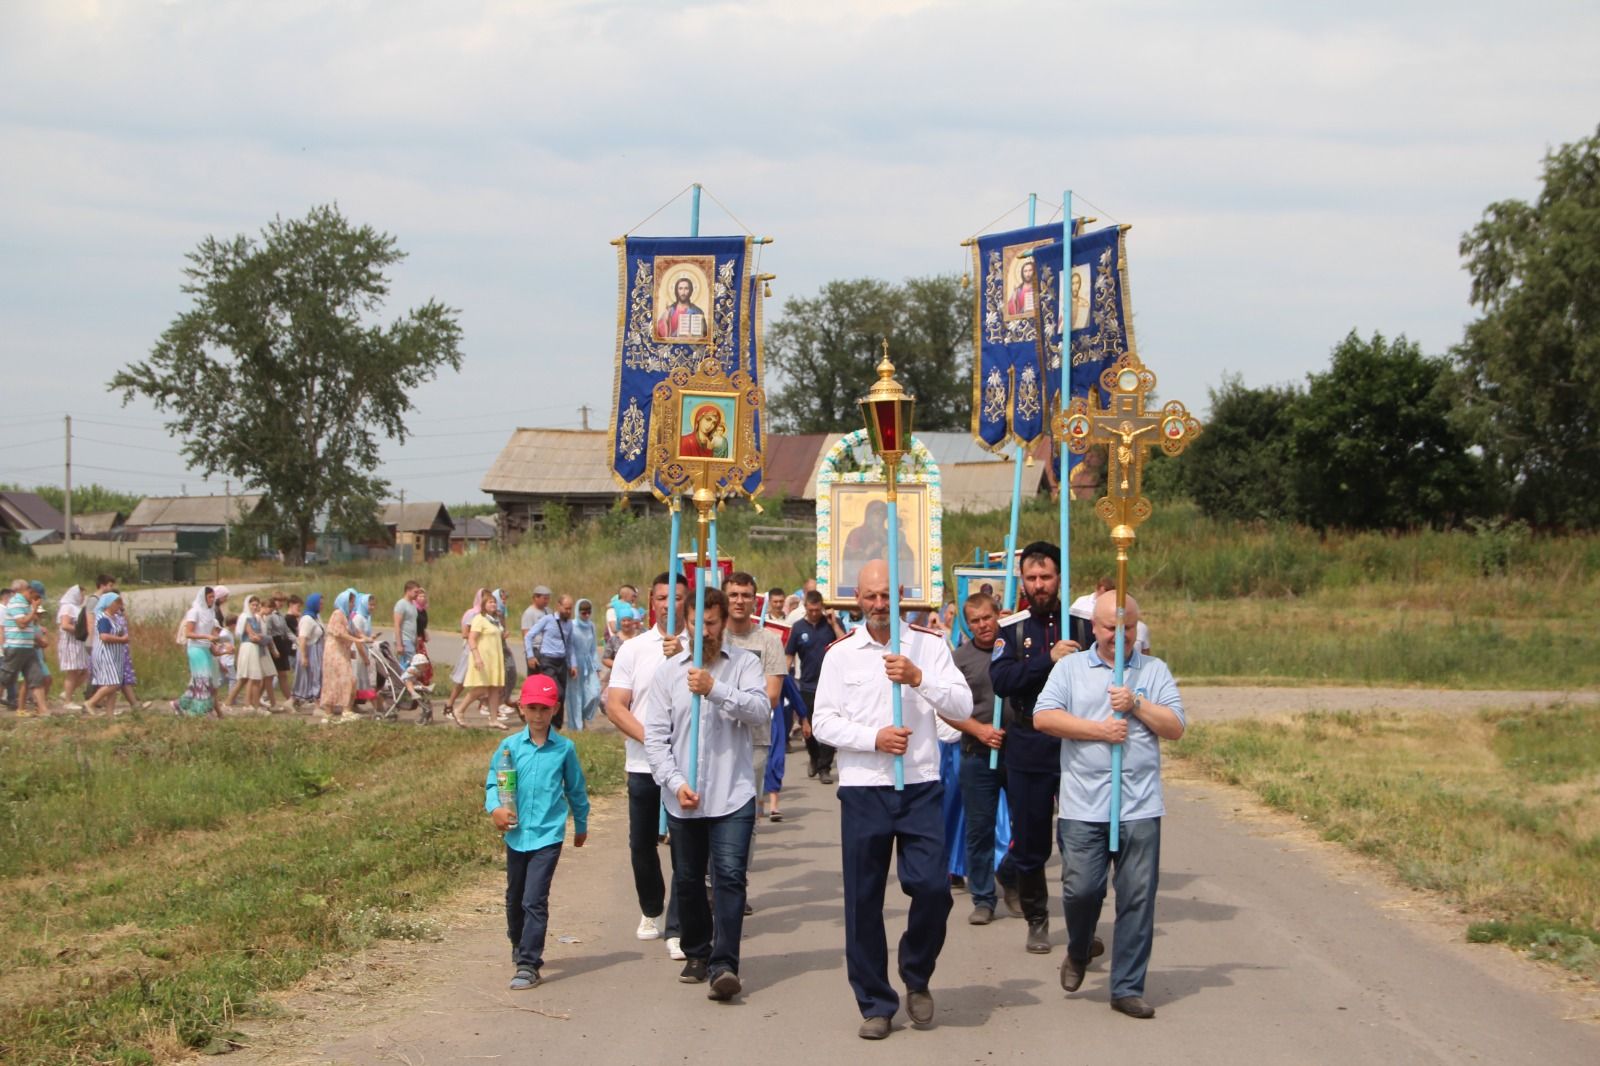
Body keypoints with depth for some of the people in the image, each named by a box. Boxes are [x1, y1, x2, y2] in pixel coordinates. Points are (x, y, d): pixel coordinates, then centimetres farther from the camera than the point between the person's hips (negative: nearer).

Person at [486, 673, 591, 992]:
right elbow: (493, 782, 2)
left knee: (535, 900, -13)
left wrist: (581, 825, 21)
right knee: (515, 898, 19)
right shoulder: (509, 746, 0)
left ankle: (528, 965, -12)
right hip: (516, 834, 3)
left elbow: (576, 789, 11)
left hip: (548, 835, -3)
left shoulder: (564, 748, -1)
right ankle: (520, 947, 44)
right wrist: (495, 808, -18)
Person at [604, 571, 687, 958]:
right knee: (642, 844, 15)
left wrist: (682, 657, -25)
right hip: (642, 764, 3)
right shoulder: (633, 649, 6)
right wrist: (648, 737, -12)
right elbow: (615, 706, 2)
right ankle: (651, 910, 37)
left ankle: (677, 929, -3)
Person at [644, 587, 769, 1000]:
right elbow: (656, 736, 2)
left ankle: (724, 964, -15)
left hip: (732, 796, -2)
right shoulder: (668, 672, 6)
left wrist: (715, 689, -24)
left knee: (730, 877, -12)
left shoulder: (744, 664, 2)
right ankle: (697, 954, 30)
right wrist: (676, 783, -10)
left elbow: (761, 711, -14)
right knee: (688, 880, 13)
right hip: (682, 798, 3)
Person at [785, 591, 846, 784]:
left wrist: (834, 624, -14)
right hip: (807, 686, 2)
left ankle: (824, 768, 3)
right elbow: (789, 656, 6)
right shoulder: (798, 627, 2)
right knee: (808, 727, 10)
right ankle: (814, 758, 35)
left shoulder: (832, 622, 0)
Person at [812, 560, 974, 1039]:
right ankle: (875, 1004, 14)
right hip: (862, 788, 0)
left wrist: (918, 678, -17)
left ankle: (917, 978, 18)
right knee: (863, 900, 2)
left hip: (921, 787, 0)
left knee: (932, 887, -9)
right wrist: (875, 738, -13)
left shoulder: (928, 645, 5)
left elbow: (962, 707, -3)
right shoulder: (841, 653, 5)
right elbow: (823, 721, 0)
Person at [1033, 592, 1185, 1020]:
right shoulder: (1071, 668, 9)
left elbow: (1176, 727, 4)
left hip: (1139, 807, 1)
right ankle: (1078, 953, 27)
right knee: (1081, 888, -5)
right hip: (1083, 807, -1)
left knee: (1137, 897, 0)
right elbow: (1043, 716, -5)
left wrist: (1136, 704, -8)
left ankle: (1127, 988, 7)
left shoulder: (1154, 671, 12)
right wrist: (1098, 730, -10)